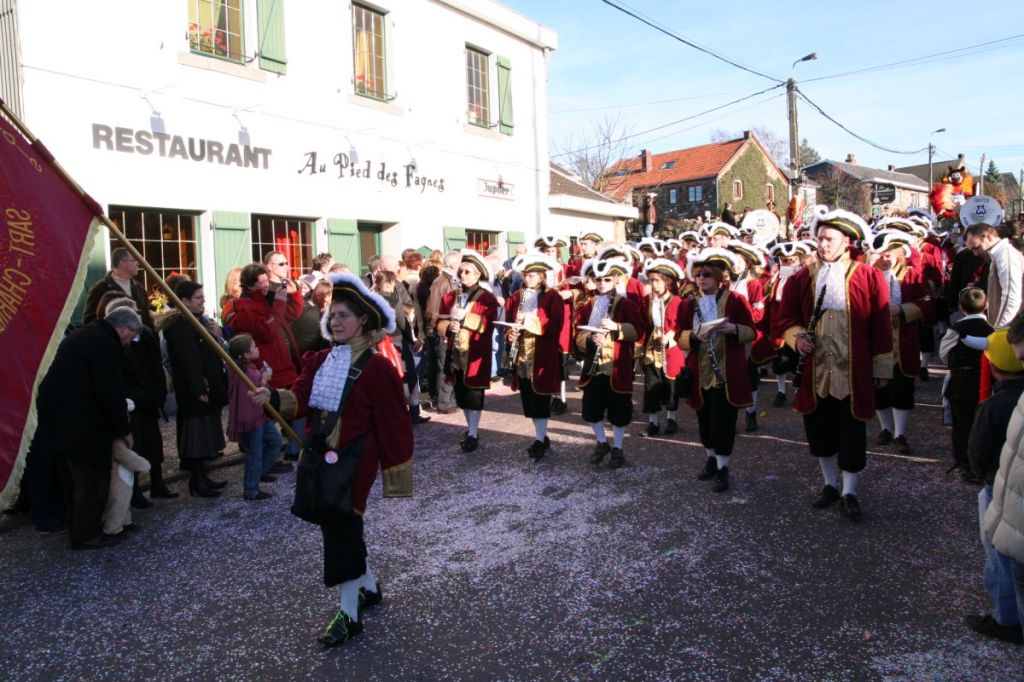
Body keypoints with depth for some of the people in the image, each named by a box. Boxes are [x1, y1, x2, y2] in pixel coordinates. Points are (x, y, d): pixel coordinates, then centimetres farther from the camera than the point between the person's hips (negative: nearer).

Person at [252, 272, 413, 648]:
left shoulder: (376, 367, -14)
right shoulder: (319, 360, 7)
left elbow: (391, 423, -12)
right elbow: (302, 397, -4)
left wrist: (395, 471, -10)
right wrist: (274, 396, -25)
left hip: (353, 460, -7)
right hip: (320, 455, 7)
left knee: (341, 529, -5)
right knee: (339, 525, 17)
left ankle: (349, 615, 11)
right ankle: (369, 587, 39)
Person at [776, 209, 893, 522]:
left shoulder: (869, 277, -2)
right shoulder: (803, 278, 4)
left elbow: (881, 327, -1)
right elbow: (785, 318, 8)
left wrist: (882, 368, -1)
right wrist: (797, 337, -13)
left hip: (854, 373, -2)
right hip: (814, 372, 3)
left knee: (852, 434, 5)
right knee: (820, 432, 13)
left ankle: (849, 493, 20)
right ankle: (830, 484, 32)